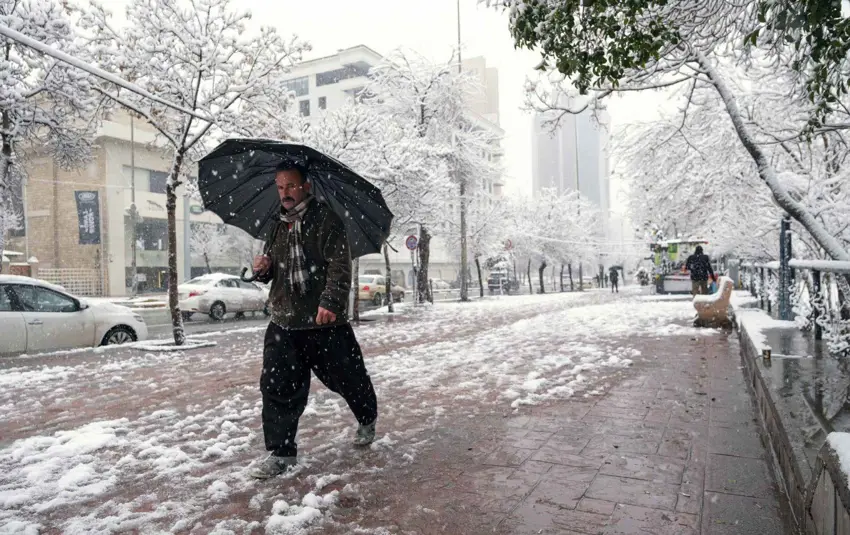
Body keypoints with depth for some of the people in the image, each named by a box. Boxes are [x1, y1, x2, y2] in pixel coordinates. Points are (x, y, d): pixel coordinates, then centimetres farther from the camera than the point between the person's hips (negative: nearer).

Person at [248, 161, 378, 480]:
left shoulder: (326, 221, -7)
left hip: (325, 323, -5)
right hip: (284, 323, 5)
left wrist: (330, 301, -32)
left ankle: (367, 421, 40)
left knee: (348, 378, 11)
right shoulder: (278, 227, 14)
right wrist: (264, 269, 1)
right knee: (278, 386, -2)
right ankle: (281, 453, 11)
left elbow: (340, 267, -18)